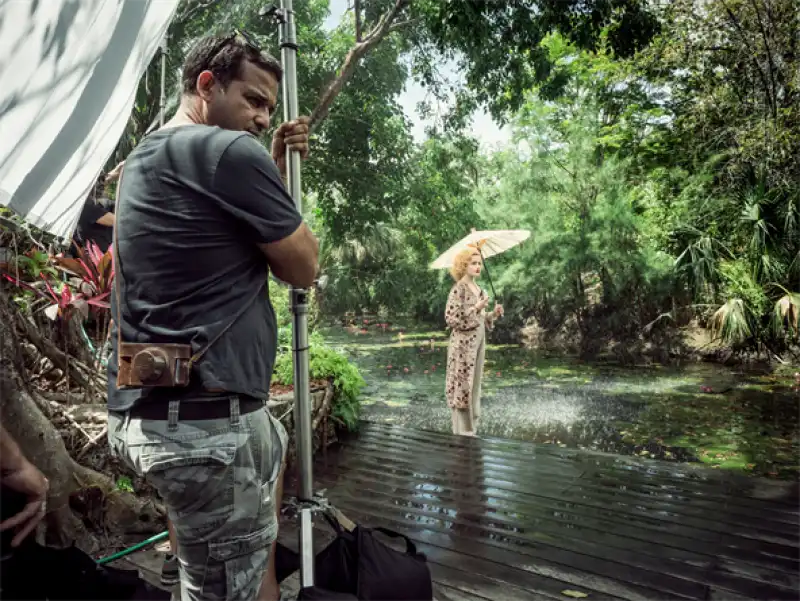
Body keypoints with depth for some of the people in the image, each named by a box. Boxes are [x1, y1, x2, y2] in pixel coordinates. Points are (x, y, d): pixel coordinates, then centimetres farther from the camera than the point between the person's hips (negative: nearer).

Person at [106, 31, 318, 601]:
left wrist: (277, 167, 15)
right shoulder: (230, 151, -14)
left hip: (151, 407, 11)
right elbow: (303, 266, -7)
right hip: (204, 420, -11)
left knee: (277, 449, 33)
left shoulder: (146, 156, 16)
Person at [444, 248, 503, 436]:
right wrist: (476, 308, -19)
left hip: (479, 341, 8)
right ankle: (463, 432, 9)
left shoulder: (479, 290, 11)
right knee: (462, 386, -1)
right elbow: (451, 319, -19)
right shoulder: (459, 289, -12)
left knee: (474, 385, 13)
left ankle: (471, 428, 25)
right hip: (463, 344, -8)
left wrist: (494, 314, 0)